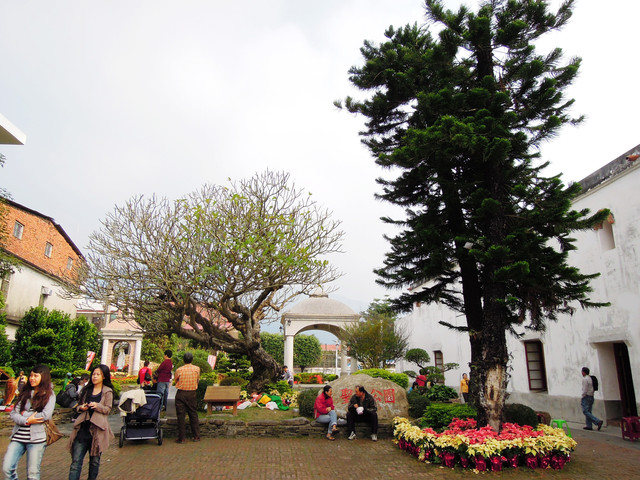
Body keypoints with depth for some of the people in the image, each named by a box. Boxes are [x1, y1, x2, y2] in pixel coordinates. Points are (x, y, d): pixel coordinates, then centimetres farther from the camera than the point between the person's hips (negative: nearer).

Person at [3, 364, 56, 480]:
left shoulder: (49, 395, -1)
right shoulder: (25, 393, 11)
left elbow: (46, 415, -14)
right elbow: (13, 413, 4)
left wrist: (24, 415, -6)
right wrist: (27, 421, -14)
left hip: (36, 438, -4)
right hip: (18, 436, 4)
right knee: (7, 469, -3)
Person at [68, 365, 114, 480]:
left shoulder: (107, 392, 2)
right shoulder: (87, 390, 15)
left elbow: (108, 409, -1)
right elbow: (78, 406, 21)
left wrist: (97, 406, -19)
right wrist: (81, 407, -2)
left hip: (97, 429, -3)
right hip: (83, 428, 3)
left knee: (95, 460, 8)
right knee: (76, 460, -3)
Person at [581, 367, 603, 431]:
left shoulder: (585, 379, -14)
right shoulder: (590, 378, 14)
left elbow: (585, 390, -18)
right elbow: (592, 388, 16)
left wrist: (582, 398, -10)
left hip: (586, 397, -9)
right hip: (591, 397, 9)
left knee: (586, 411, -9)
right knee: (588, 412, 10)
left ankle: (598, 421, -19)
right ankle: (589, 426, 9)